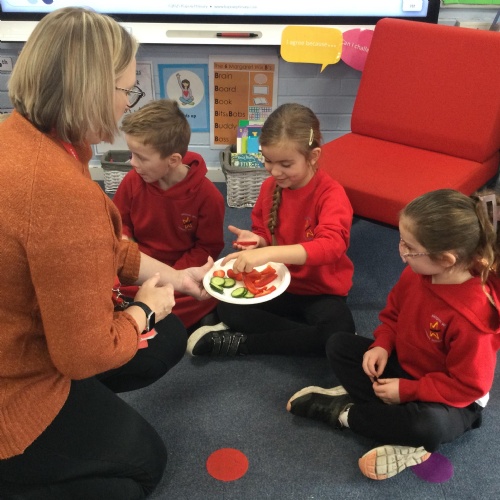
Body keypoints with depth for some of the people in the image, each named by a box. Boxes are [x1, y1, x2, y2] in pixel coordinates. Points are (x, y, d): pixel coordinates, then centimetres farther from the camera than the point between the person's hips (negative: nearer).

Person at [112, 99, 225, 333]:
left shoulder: (208, 195, -16)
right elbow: (120, 223, 10)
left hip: (183, 273, -3)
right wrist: (123, 241, -14)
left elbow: (208, 248, -8)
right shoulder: (132, 181, -9)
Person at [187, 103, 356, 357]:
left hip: (321, 290, -3)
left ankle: (243, 343, -19)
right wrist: (256, 240, -13)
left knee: (340, 336, -33)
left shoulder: (330, 193, -20)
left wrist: (269, 253, -51)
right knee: (227, 308, -19)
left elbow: (331, 245, -38)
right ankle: (304, 337, -17)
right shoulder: (270, 186, -3)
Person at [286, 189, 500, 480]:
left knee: (429, 425, -39)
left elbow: (468, 386, -26)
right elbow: (394, 313, 5)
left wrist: (405, 390, -24)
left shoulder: (472, 315, -34)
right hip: (403, 366, 8)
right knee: (339, 345, -4)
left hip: (454, 400, -7)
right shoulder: (416, 273, -14)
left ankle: (342, 411, -13)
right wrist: (382, 346, -13)